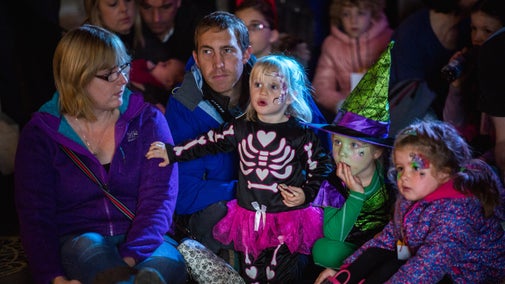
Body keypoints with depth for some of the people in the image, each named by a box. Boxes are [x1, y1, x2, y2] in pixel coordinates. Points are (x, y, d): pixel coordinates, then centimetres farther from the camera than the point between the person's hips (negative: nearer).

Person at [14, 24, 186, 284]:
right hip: (77, 243, 1)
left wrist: (131, 256, -25)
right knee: (89, 246, -38)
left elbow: (159, 197, -6)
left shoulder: (147, 120, 7)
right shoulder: (39, 134, 6)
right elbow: (35, 217, -1)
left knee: (167, 262, -37)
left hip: (144, 239, 0)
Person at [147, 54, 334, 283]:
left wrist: (307, 193, -11)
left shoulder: (302, 134, -6)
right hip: (250, 218, 3)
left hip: (288, 219, -3)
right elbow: (210, 142, 6)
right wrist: (172, 152, 4)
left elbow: (321, 166, 1)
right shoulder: (241, 128, 2)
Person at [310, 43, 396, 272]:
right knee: (325, 250, -27)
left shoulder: (389, 175, -16)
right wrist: (356, 196, -30)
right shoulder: (333, 181, -13)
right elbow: (333, 235, -20)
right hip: (350, 244, 1)